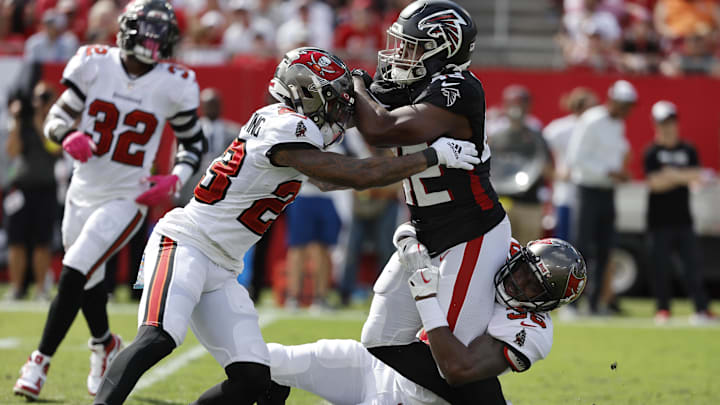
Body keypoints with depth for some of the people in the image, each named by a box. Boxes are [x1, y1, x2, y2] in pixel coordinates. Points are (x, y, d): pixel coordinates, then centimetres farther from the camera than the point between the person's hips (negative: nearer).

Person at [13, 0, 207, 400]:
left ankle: (40, 363, -6)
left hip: (126, 200, -3)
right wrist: (68, 136, -21)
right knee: (88, 283, 20)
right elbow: (56, 117, 1)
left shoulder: (172, 85, -8)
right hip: (83, 194, 3)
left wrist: (175, 179, -11)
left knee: (73, 276, -16)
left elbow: (193, 142, 6)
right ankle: (105, 345, 48)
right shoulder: (96, 65, -6)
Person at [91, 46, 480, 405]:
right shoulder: (287, 128, -17)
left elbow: (328, 180, 30)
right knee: (158, 339, -32)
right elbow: (359, 176, -20)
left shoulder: (284, 123, 12)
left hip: (221, 271, 10)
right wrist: (433, 155, -13)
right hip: (185, 245, -10)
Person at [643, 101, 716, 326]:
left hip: (683, 218, 3)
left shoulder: (688, 150, 10)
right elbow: (654, 183, -11)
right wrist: (683, 177, -16)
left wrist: (673, 175, -17)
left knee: (692, 264, -2)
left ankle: (701, 309, -4)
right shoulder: (652, 153, 0)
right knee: (661, 267, -2)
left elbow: (697, 176, -2)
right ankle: (663, 309, 7)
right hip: (659, 220, -2)